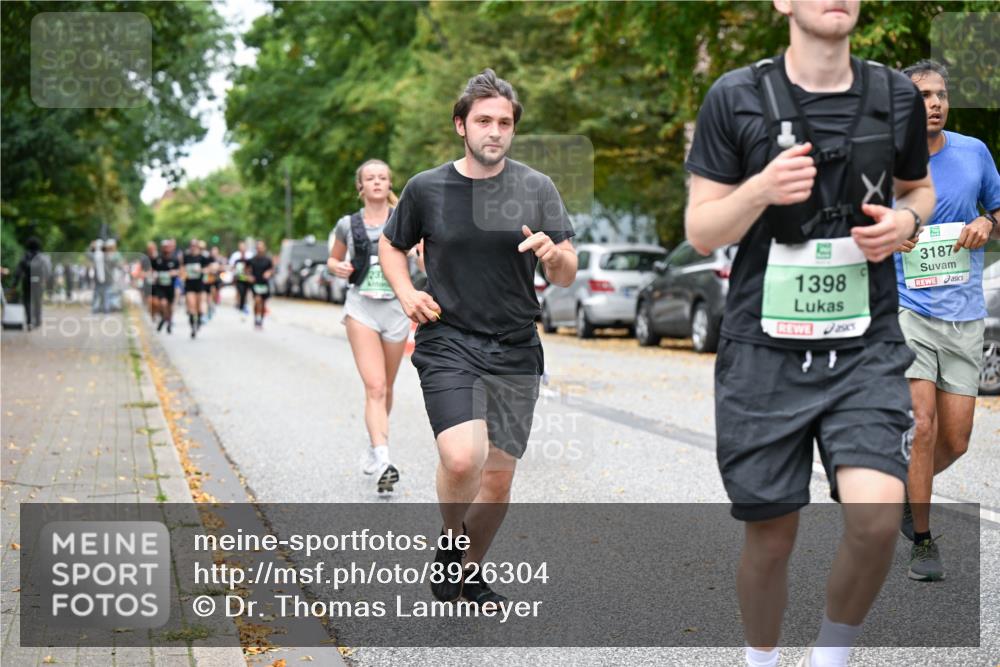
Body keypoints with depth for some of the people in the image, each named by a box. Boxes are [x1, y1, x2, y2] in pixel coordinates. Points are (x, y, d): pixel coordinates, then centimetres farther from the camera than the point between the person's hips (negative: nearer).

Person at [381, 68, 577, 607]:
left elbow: (567, 277, 3)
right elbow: (390, 245, 17)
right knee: (463, 458, -23)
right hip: (447, 341, -2)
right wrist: (406, 293, -1)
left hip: (516, 350, 2)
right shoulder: (426, 188, 0)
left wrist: (553, 254, -20)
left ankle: (470, 571, 31)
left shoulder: (537, 188, 2)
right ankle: (449, 542, 7)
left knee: (499, 478, 6)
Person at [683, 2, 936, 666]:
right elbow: (700, 232, -2)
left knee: (878, 514, -18)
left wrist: (905, 221, -3)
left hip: (867, 347, 1)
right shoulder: (736, 99, -5)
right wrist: (761, 189, -21)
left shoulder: (897, 95, 3)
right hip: (764, 354, -1)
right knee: (771, 538, 6)